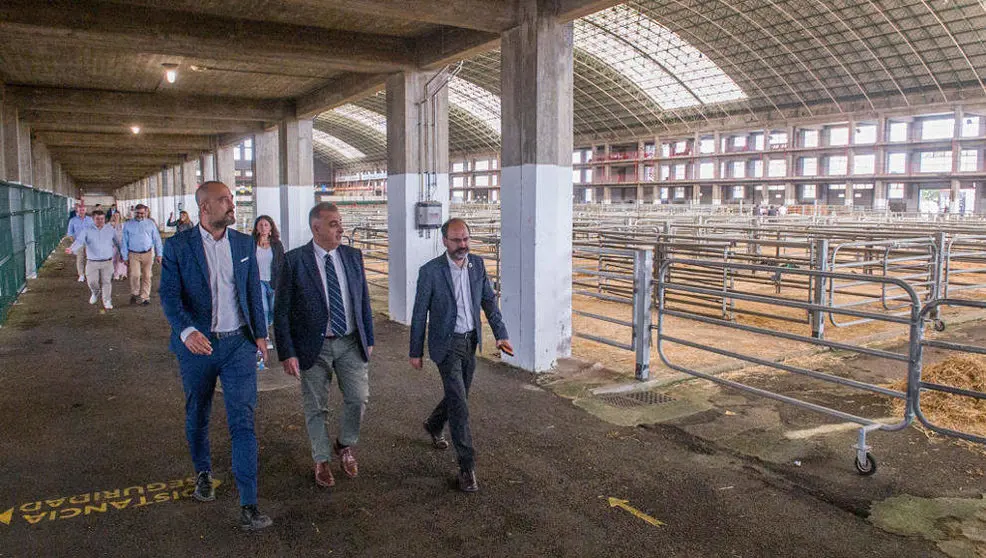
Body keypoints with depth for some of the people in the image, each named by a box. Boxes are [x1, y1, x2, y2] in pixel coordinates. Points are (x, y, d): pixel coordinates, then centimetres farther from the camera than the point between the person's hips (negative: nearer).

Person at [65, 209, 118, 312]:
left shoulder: (110, 230, 4)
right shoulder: (86, 231, -2)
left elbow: (117, 243, 13)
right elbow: (79, 241, -16)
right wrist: (72, 249, -36)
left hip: (107, 262, 0)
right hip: (92, 262, 0)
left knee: (106, 282, 1)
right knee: (92, 282, 3)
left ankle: (107, 302, 11)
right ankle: (95, 293, 36)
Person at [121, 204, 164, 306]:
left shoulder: (150, 224, 6)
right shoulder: (128, 225, 5)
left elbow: (157, 239, 7)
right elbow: (124, 242, 7)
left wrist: (159, 254, 3)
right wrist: (125, 257, 4)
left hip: (147, 254, 1)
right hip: (133, 254, -1)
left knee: (146, 276, 5)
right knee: (135, 275, -15)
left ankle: (145, 297, 15)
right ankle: (134, 294, 6)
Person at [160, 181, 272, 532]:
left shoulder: (244, 244, 4)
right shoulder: (178, 246, -5)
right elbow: (170, 295, -14)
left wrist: (260, 333, 11)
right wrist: (186, 331, -31)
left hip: (238, 344, 1)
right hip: (197, 345, -1)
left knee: (243, 422, -5)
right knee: (197, 417, 18)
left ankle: (249, 506, -3)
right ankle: (203, 473, 44)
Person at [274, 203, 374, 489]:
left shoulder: (353, 256, 2)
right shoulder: (294, 261, -10)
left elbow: (363, 300, 10)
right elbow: (281, 311, -8)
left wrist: (368, 339, 10)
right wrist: (287, 352, -11)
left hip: (350, 343, 3)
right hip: (314, 346, -3)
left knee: (358, 398, 3)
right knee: (316, 407, 10)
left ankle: (345, 446, 31)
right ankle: (322, 460, 30)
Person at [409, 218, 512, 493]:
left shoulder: (477, 264, 0)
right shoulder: (430, 271, -15)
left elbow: (489, 301, 7)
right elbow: (419, 314, -8)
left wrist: (501, 334, -2)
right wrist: (415, 352, -3)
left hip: (470, 341, 6)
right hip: (447, 344, -6)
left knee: (458, 396, 21)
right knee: (459, 404, -9)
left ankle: (434, 425, 51)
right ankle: (467, 467, 0)